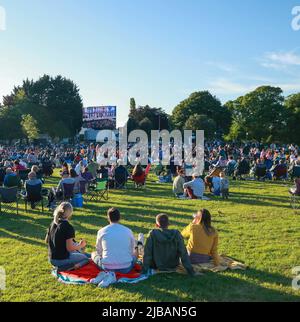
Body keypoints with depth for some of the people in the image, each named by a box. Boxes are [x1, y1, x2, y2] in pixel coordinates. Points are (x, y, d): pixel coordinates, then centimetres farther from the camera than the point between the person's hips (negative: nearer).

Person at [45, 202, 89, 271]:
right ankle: (63, 268, -7)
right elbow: (69, 248, -22)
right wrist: (80, 245, -5)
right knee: (85, 258, 11)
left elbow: (47, 240, 12)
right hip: (62, 259, -8)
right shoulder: (68, 227, -22)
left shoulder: (53, 224, 0)